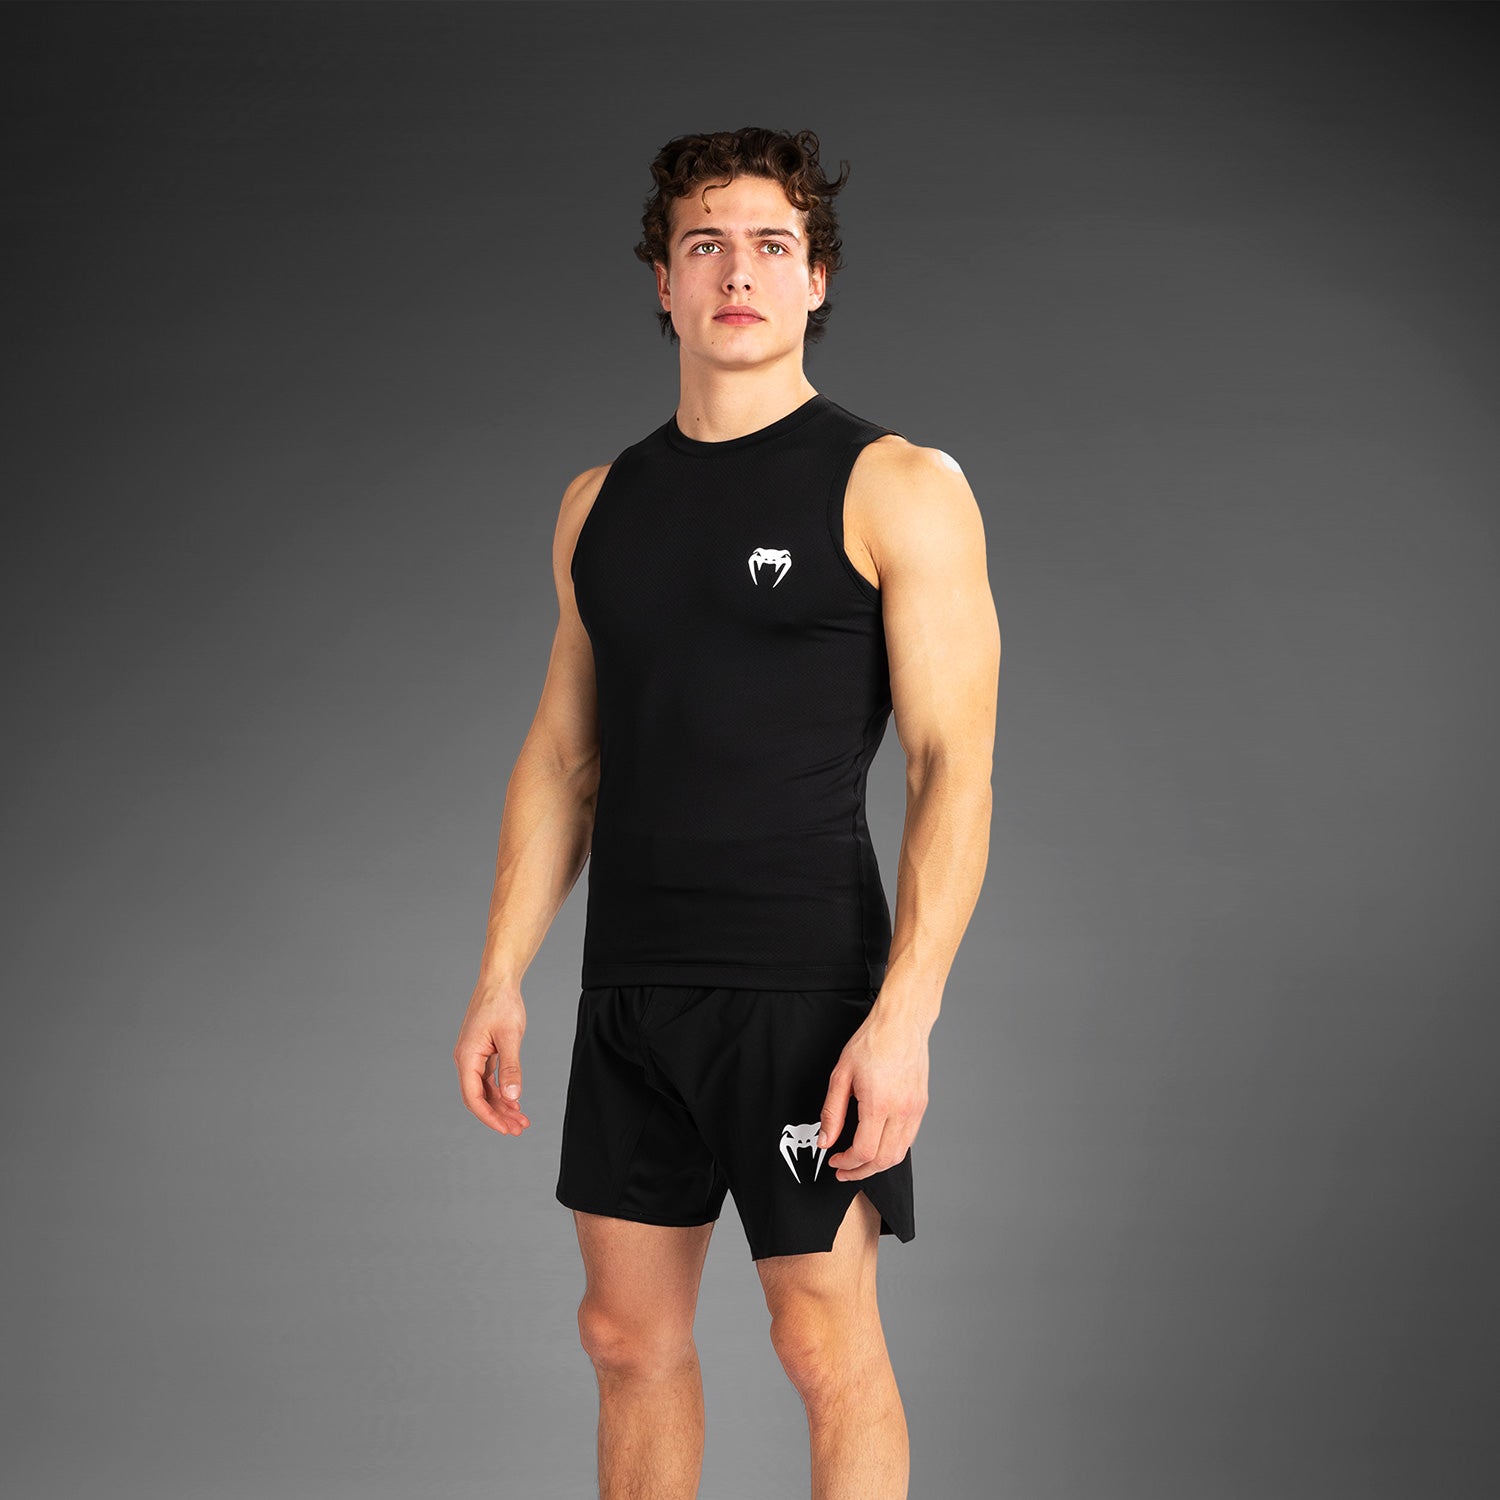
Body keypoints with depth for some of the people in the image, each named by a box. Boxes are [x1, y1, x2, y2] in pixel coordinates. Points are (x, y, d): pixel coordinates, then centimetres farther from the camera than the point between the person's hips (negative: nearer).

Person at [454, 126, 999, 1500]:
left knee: (827, 1345, 0)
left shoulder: (898, 489, -6)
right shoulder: (601, 502, 12)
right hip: (631, 988, 6)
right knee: (629, 1335, 12)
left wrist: (903, 1016, -19)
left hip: (806, 987, -5)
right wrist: (502, 977, 10)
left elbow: (953, 766, -11)